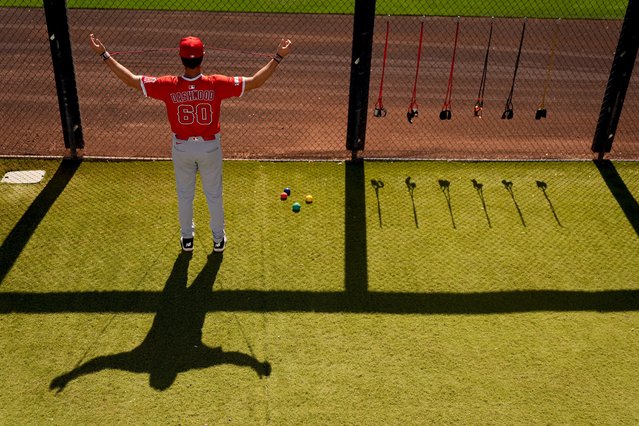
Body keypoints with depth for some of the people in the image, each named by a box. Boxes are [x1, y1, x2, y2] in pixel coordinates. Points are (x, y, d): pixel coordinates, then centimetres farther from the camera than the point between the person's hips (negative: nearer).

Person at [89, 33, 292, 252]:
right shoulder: (216, 84, -23)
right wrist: (278, 57, -16)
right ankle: (218, 239, 34)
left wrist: (104, 54, -7)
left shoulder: (168, 86, -21)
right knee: (214, 195, 18)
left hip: (181, 148, 1)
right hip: (210, 147, -1)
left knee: (184, 195, 21)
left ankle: (187, 238, 37)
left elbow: (131, 80, -15)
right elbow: (255, 82, -21)